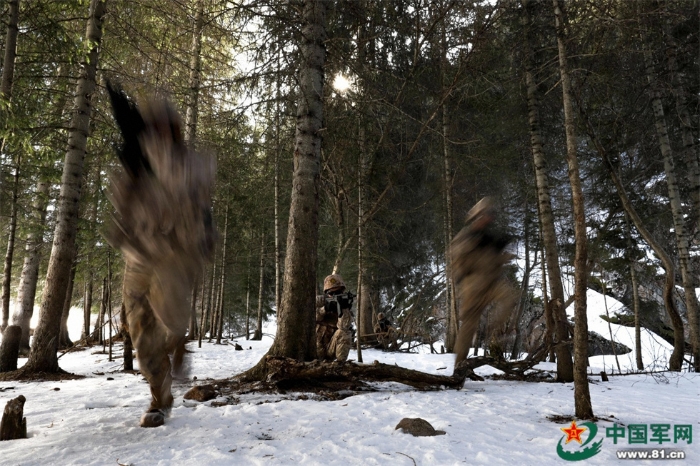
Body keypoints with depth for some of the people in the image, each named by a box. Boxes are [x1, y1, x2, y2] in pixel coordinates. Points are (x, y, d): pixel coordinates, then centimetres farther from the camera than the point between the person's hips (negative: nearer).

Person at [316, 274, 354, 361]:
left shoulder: (346, 305, -2)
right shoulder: (319, 300, 2)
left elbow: (344, 326, -19)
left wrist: (343, 308, -32)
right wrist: (325, 309, -24)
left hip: (332, 348, 1)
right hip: (317, 346, -1)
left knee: (345, 332, -25)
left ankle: (340, 361, -17)